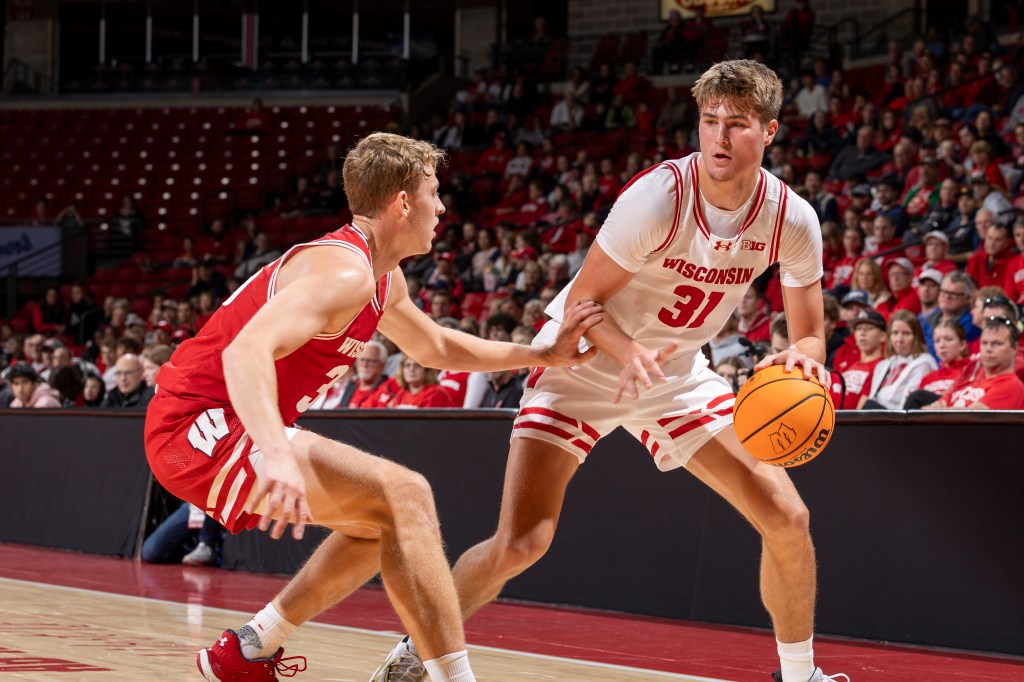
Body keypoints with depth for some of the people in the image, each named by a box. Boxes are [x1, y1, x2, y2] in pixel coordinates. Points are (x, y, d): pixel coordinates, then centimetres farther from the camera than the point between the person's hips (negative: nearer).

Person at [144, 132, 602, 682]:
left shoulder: (384, 280, 14)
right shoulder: (345, 270, -19)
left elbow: (435, 349, 33)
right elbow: (247, 350, -34)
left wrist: (544, 355, 23)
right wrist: (276, 455, -49)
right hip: (201, 429, -11)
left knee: (382, 522, 19)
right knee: (404, 496, -20)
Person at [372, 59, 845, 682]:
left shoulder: (793, 220, -14)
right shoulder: (659, 196, -28)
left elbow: (810, 335, -5)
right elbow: (583, 303, -21)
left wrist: (803, 356, -29)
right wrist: (630, 352, -42)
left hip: (678, 373, 5)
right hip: (583, 360, -4)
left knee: (787, 518, -5)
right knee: (518, 544, -16)